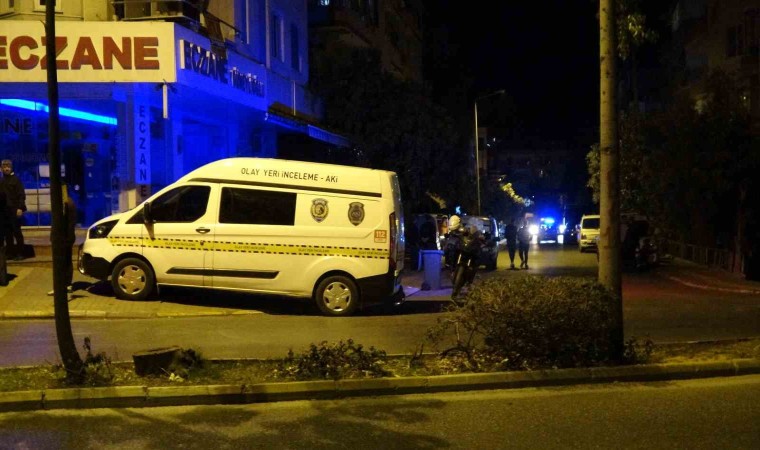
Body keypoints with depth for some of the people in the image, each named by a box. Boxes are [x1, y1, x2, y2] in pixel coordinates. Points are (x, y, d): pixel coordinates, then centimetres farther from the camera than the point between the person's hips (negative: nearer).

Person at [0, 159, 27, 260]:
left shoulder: (16, 180, -2)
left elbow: (21, 195, -7)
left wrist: (20, 208, -16)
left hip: (14, 210, -5)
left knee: (17, 232, -3)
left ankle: (20, 253, 0)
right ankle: (10, 252, 12)